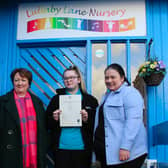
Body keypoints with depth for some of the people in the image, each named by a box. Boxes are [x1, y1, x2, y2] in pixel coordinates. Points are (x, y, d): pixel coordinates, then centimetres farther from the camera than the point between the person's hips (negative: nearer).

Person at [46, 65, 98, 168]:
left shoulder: (90, 100, 3)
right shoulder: (56, 99, 7)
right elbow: (48, 124, 8)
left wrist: (87, 120, -15)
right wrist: (54, 119, -12)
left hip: (82, 148, 0)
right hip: (61, 148, 1)